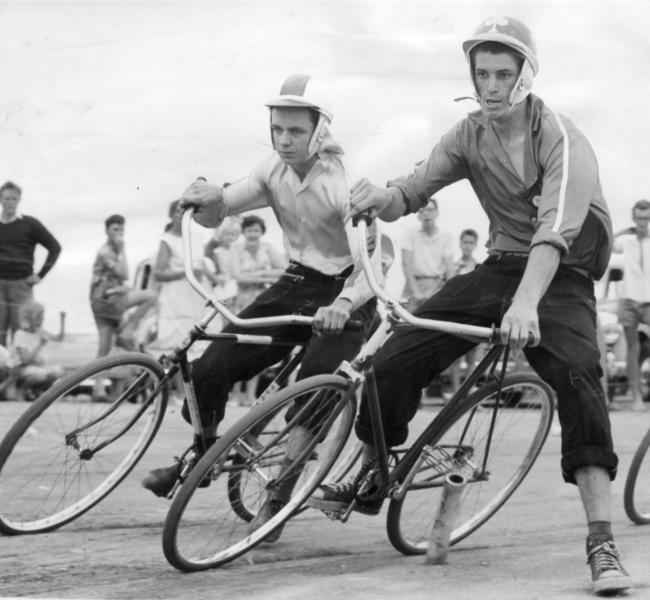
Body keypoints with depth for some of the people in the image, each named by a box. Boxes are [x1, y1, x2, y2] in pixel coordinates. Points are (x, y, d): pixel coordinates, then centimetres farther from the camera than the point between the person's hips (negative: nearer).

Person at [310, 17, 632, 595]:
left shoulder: (561, 138, -20)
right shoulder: (469, 135, -1)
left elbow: (556, 227, -35)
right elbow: (413, 192, -4)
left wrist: (525, 303, -49)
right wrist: (381, 198, -30)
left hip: (560, 277, -5)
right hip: (499, 266, 5)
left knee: (577, 376, -31)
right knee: (395, 360, -6)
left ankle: (602, 544, -30)